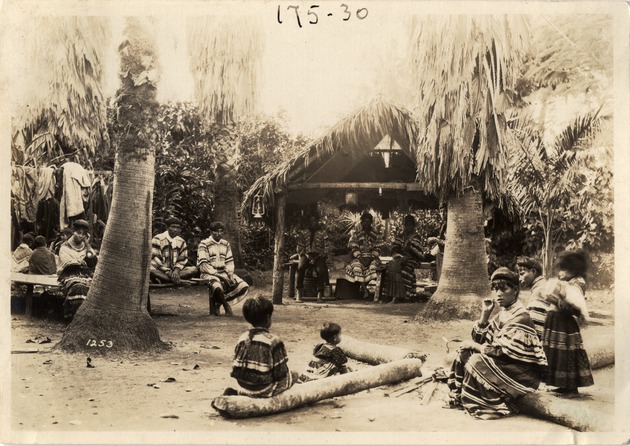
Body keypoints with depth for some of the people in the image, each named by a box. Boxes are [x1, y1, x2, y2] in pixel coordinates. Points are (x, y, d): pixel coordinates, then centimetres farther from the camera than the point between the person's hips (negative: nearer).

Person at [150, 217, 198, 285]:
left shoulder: (181, 242, 11)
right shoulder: (158, 239, -4)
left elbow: (182, 260, 9)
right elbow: (156, 258, -10)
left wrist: (176, 270, -13)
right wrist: (168, 272, -20)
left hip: (174, 271, 5)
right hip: (159, 271, -5)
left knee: (194, 269, -18)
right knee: (150, 270, -39)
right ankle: (177, 280, -32)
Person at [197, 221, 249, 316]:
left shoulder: (226, 244, 12)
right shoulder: (204, 244, -8)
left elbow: (229, 262, 11)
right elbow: (203, 265, -14)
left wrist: (231, 275, -9)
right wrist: (219, 275, -20)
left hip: (224, 273, 6)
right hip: (209, 274, -6)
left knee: (244, 286, -12)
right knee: (217, 287, -40)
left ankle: (219, 302, 0)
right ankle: (226, 306, -10)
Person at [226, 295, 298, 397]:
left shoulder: (242, 338, -1)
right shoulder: (273, 341, -18)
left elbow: (236, 368, 6)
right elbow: (280, 373, -14)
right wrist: (291, 375, 8)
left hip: (244, 389, 5)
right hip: (264, 391, -4)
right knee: (293, 375, 19)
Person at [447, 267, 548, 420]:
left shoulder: (520, 317, -20)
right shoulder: (503, 314, 7)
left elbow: (502, 351, -24)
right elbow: (480, 340, 6)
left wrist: (473, 345, -14)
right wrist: (485, 314, -6)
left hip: (524, 371, -9)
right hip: (507, 362, 9)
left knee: (477, 362, -24)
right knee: (464, 353, 0)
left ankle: (481, 407, -9)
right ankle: (459, 398, 5)